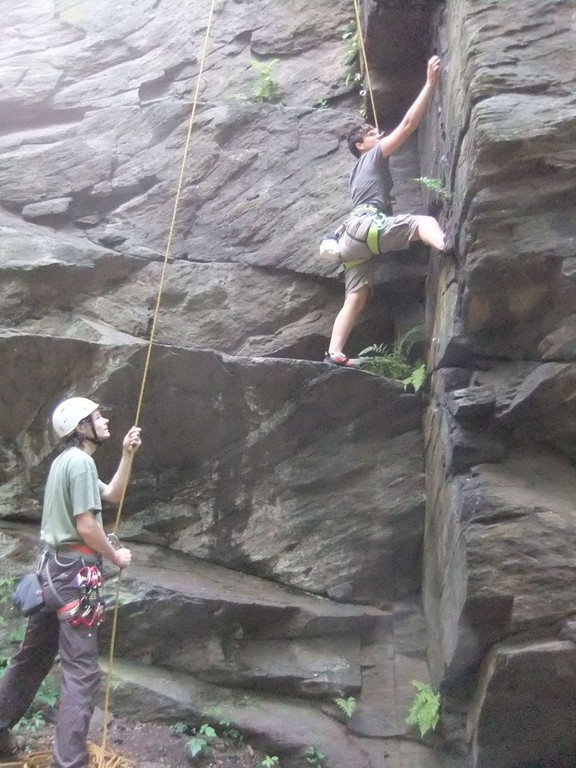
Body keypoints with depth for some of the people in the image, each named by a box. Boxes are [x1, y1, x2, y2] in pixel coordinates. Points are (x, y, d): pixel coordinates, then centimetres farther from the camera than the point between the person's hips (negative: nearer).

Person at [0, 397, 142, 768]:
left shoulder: (65, 460, 16)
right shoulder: (81, 461, -15)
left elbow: (112, 495, 20)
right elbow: (86, 526, -19)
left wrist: (127, 454, 12)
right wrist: (116, 556, -4)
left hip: (53, 568, 10)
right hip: (74, 572, -10)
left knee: (33, 657, 21)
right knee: (82, 671, -7)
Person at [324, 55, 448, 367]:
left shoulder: (358, 171, 39)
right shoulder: (373, 156, 14)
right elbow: (408, 124, 5)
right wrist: (430, 82, 6)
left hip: (352, 236, 8)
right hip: (364, 225, -8)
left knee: (355, 299, -2)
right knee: (423, 222, -18)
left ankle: (333, 354, -15)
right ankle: (447, 249, -52)